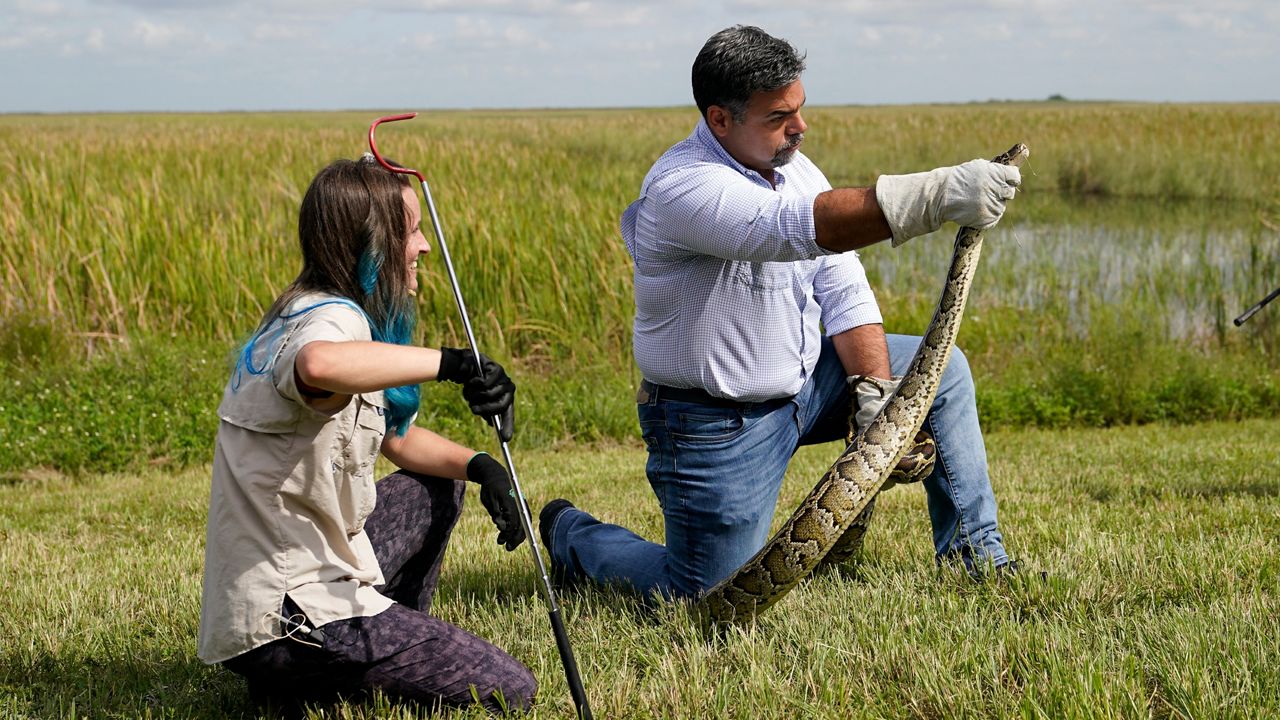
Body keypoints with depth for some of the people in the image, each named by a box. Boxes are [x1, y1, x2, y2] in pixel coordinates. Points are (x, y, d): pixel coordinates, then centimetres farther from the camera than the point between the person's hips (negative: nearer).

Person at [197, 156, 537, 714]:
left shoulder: (305, 313, 14)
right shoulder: (331, 320, -18)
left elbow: (396, 439, 22)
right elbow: (319, 364, -47)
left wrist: (478, 466, 5)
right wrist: (452, 364, -42)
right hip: (285, 621, -10)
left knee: (439, 487, 27)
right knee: (508, 691, -7)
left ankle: (394, 653, 25)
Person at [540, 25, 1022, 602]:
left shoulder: (793, 168, 0)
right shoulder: (683, 188, -27)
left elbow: (843, 290, 0)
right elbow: (806, 228, -44)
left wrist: (875, 398, -13)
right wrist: (940, 194, -53)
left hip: (801, 381, 8)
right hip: (717, 421, -8)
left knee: (942, 368, 4)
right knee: (701, 597, -4)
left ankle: (977, 558, 13)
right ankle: (572, 536, 25)